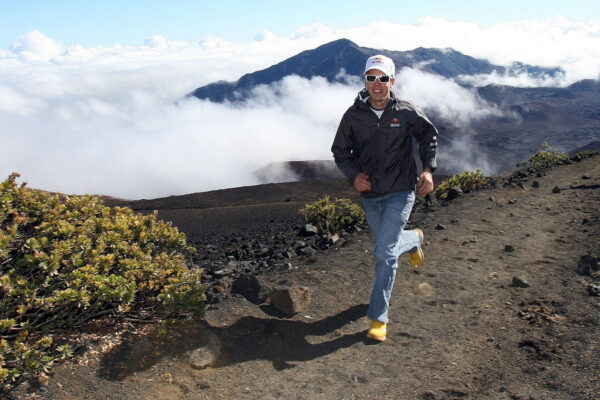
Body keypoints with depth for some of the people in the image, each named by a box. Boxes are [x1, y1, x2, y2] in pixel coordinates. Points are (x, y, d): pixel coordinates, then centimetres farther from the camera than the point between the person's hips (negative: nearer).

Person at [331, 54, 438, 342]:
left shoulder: (407, 113, -7)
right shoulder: (353, 115, -5)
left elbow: (429, 137, 10)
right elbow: (340, 151, 4)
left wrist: (428, 169, -4)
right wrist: (353, 175, -14)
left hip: (400, 192, -3)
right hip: (370, 195, 4)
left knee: (384, 253, -11)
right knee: (388, 244, 21)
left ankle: (378, 318, 1)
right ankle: (415, 240, 59)